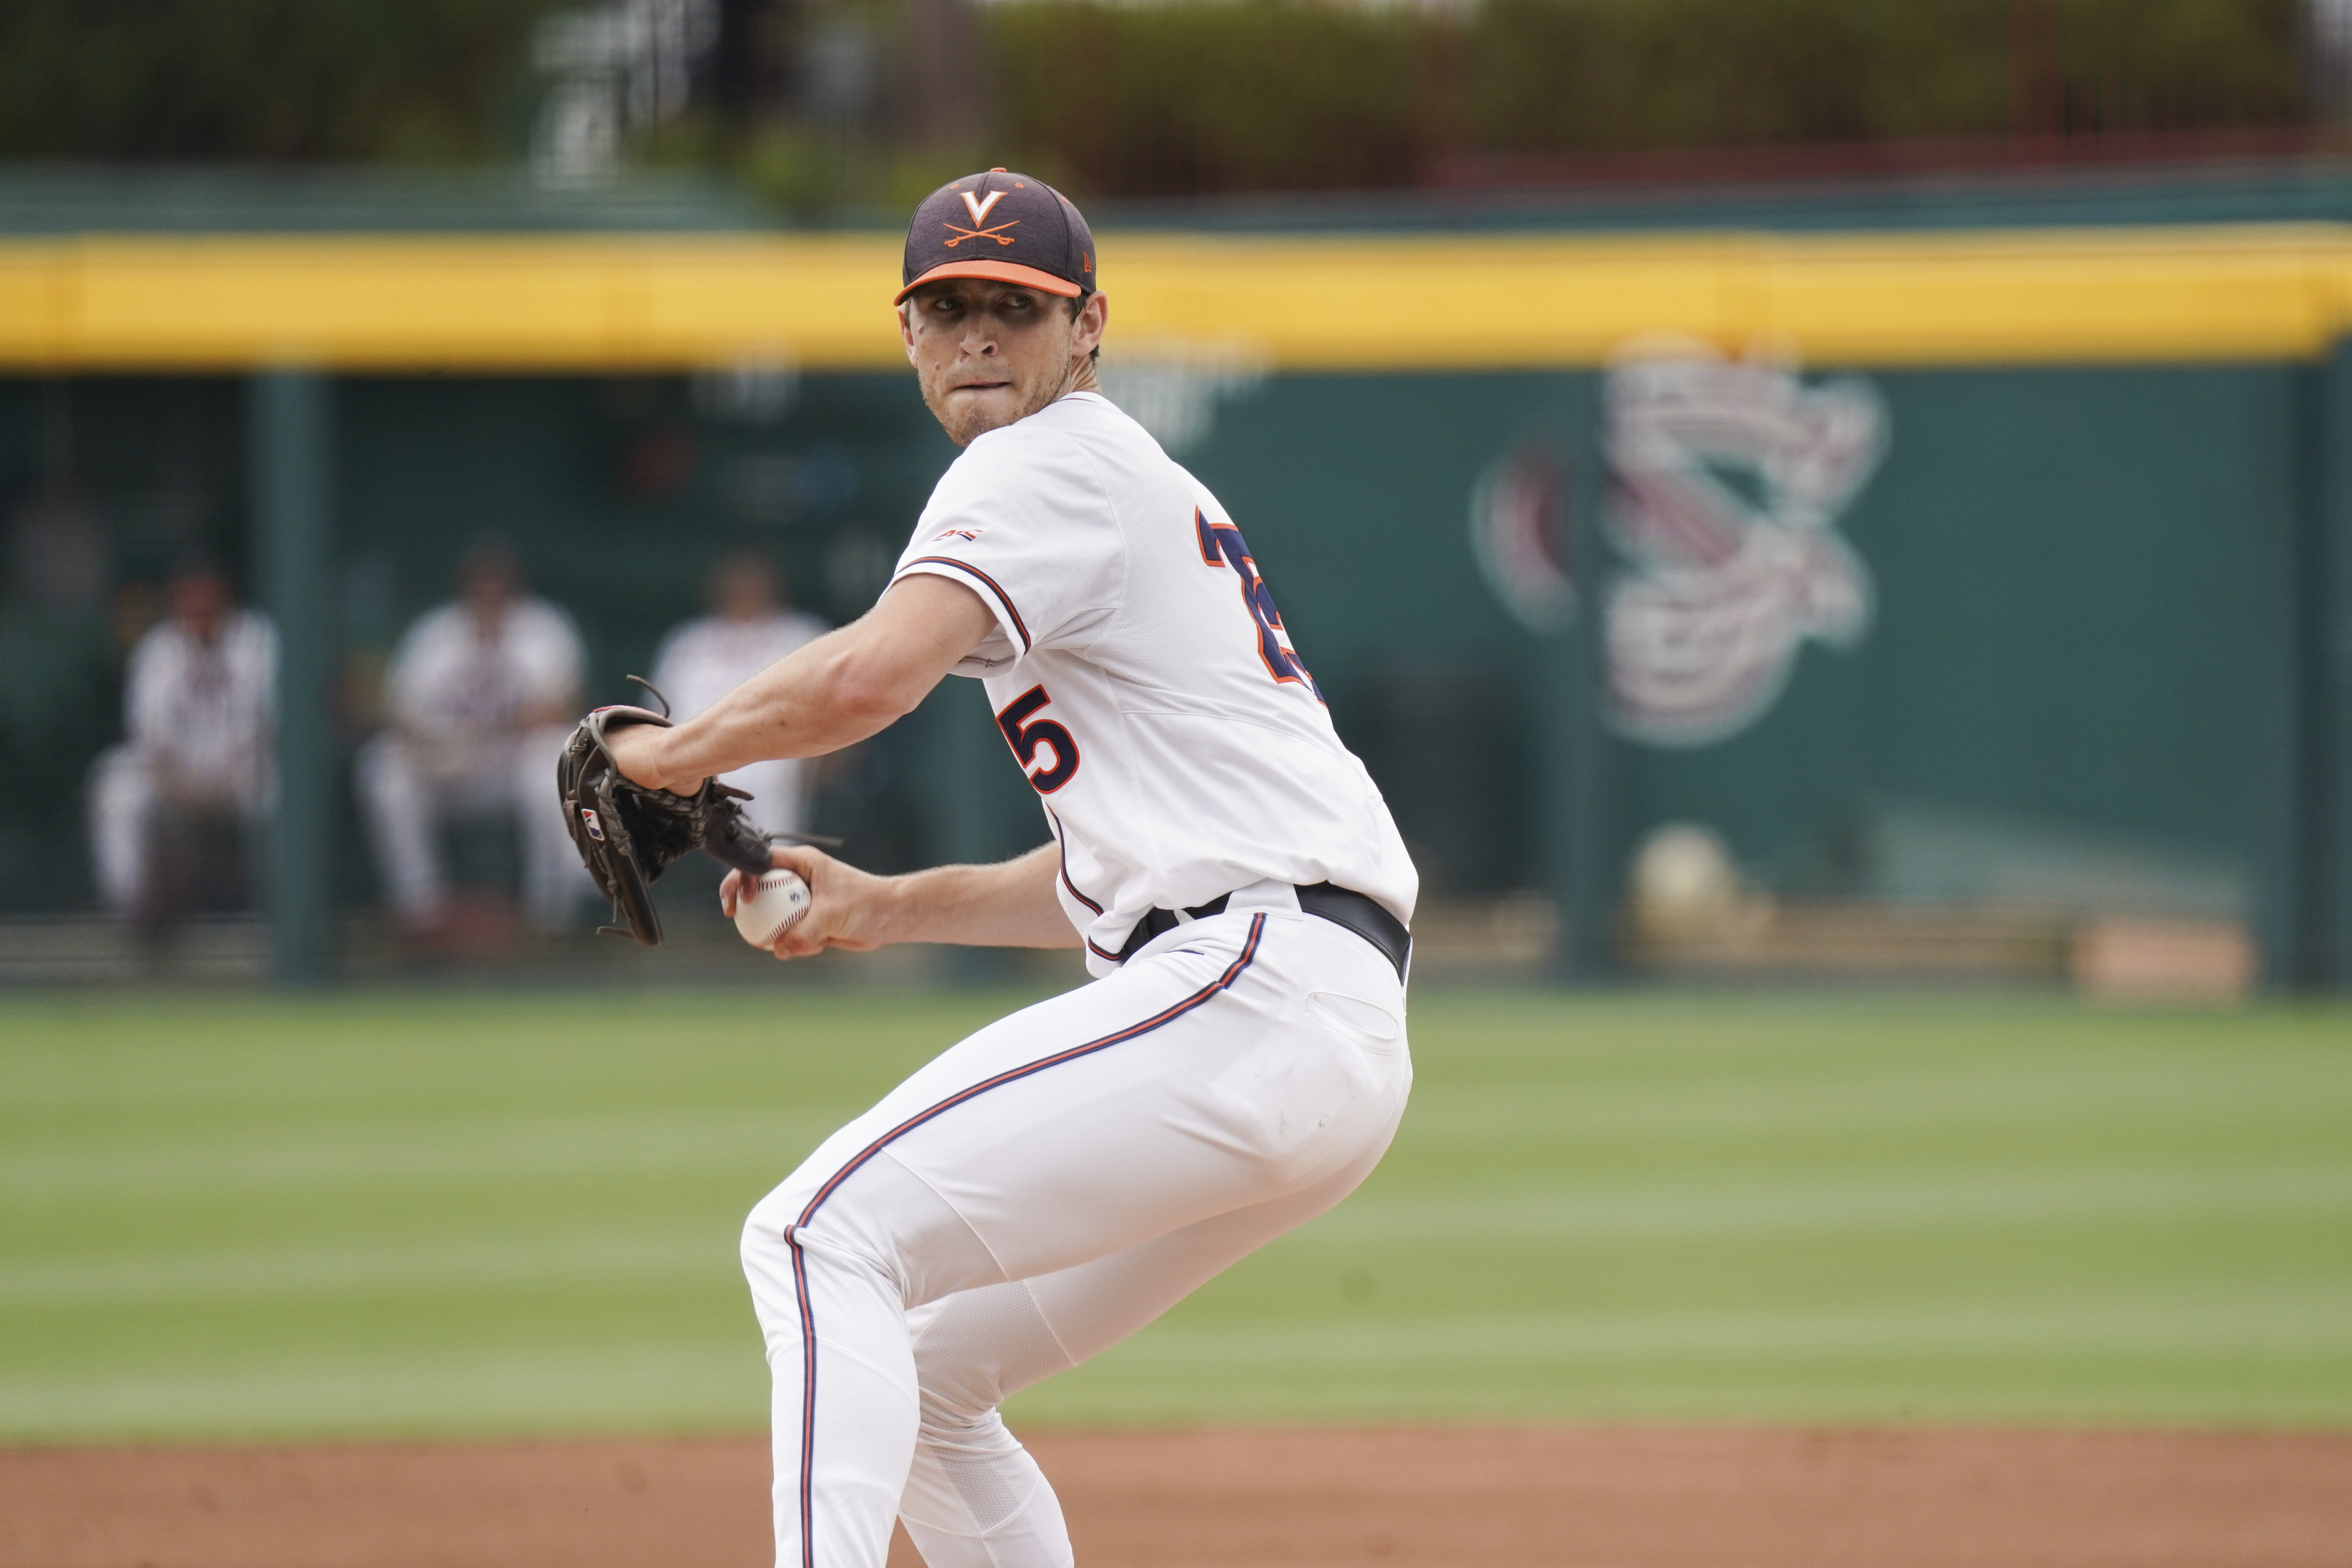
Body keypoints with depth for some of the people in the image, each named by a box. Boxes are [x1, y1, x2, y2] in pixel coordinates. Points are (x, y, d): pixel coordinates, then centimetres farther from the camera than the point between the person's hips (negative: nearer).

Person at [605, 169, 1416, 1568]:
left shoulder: (1056, 463, -2)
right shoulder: (1145, 496, 29)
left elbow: (871, 677, -20)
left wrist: (678, 751, -4)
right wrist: (885, 910, 24)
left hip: (1252, 983, -10)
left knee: (821, 1238, -15)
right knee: (918, 1374, 16)